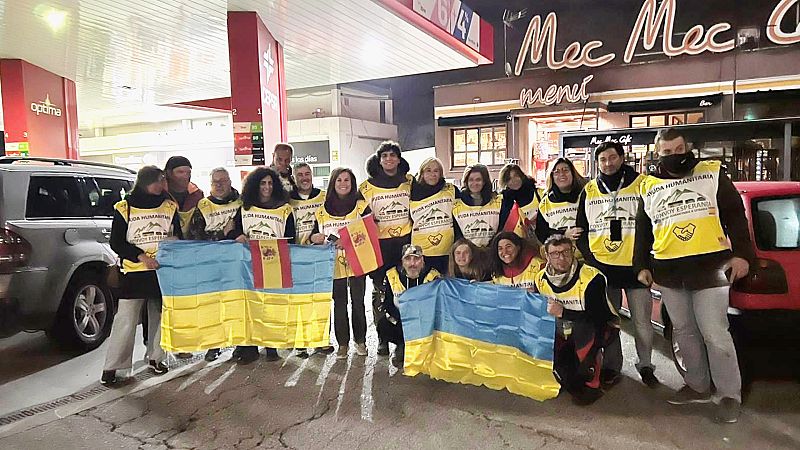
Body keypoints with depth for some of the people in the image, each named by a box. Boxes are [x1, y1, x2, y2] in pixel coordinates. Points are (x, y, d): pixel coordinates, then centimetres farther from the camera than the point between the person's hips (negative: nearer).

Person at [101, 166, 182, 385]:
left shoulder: (170, 207, 8)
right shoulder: (124, 208, -1)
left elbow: (179, 236, 13)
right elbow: (116, 243, -3)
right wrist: (142, 257, -16)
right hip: (134, 272, -3)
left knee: (159, 317, 11)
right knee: (125, 320, -2)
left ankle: (156, 357, 26)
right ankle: (111, 366, 8)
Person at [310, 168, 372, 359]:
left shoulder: (361, 206, 2)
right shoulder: (322, 210, 8)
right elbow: (314, 236, 12)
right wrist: (316, 238, -11)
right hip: (334, 263, 2)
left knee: (357, 302, 5)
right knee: (339, 303, 7)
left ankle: (360, 341, 19)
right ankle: (342, 342, 16)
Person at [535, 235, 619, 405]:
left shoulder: (591, 277, -26)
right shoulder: (541, 279, -7)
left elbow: (600, 316, -30)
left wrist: (563, 312, -33)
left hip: (601, 328, -5)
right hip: (565, 331, 5)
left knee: (584, 329, -35)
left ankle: (591, 385, -12)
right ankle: (574, 384, 14)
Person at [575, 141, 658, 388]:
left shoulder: (641, 184, -1)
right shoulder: (589, 190, 7)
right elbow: (581, 229, 11)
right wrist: (588, 259, 1)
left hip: (635, 266, -2)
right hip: (601, 266, 3)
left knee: (642, 322, 5)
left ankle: (645, 366, 26)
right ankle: (611, 366, 26)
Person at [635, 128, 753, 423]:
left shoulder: (712, 172, 5)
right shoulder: (649, 186, 11)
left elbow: (734, 214, 4)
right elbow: (642, 230, 16)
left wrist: (741, 253, -4)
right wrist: (642, 266, 13)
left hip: (710, 267, -3)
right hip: (668, 272, 4)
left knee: (714, 333, -3)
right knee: (684, 331, 12)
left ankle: (729, 395, 11)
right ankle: (698, 386, 26)